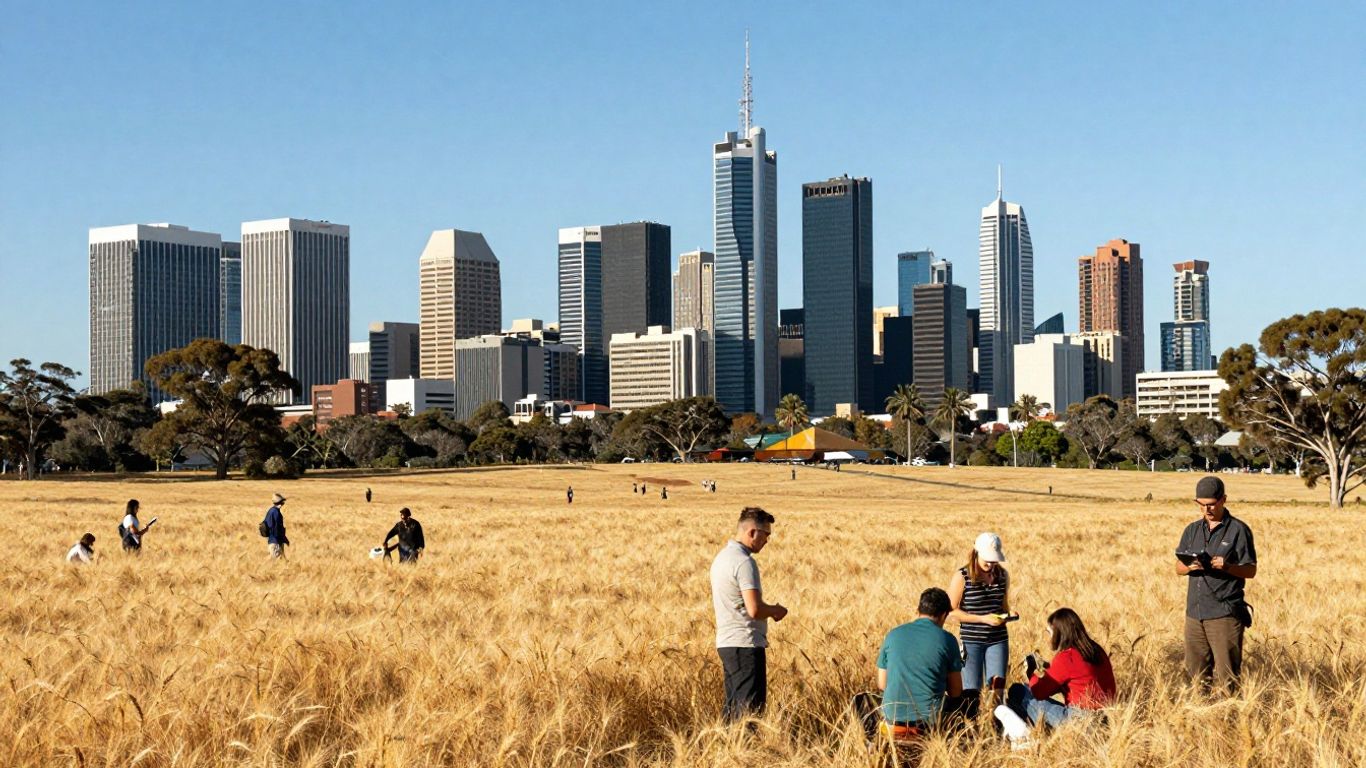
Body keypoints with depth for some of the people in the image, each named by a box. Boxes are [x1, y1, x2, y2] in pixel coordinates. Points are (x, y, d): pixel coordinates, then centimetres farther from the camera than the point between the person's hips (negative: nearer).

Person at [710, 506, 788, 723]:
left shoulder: (722, 556, 14)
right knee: (750, 706, -8)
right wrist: (776, 610, -3)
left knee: (733, 705, 14)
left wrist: (769, 610, 16)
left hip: (726, 642, 10)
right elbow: (755, 609, -24)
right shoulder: (744, 562, -17)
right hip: (746, 644, -10)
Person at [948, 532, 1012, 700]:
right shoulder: (962, 577, -8)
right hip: (971, 640, -3)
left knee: (998, 686, -2)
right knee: (972, 691, 1)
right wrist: (983, 618, -16)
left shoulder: (1003, 575, 6)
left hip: (998, 640, 3)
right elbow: (951, 610, -9)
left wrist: (1007, 615, -2)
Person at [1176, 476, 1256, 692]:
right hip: (1194, 611, 5)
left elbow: (1250, 570, -3)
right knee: (1197, 671, 9)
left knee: (1226, 673, -5)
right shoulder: (1192, 530, 13)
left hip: (1225, 612, -5)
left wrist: (1227, 567, -22)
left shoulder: (1238, 530, -2)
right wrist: (1190, 566, -9)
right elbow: (1178, 568, 14)